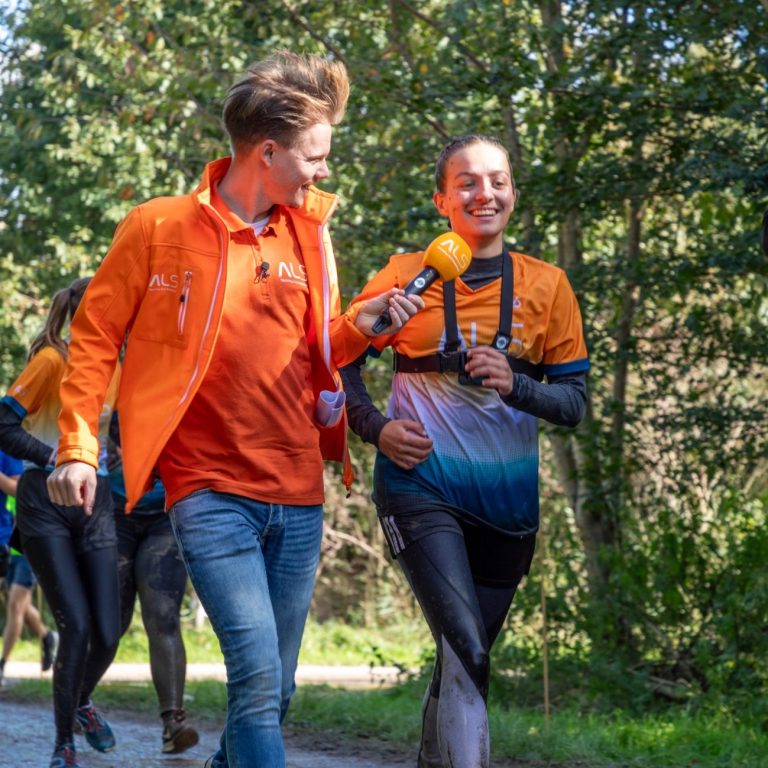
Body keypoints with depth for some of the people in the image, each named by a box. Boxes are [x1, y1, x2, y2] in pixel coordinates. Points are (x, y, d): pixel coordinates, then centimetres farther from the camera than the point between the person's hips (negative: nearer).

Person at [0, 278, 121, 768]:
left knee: (108, 633, -3)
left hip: (95, 506, 5)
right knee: (76, 626, -13)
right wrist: (56, 459, -20)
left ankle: (81, 703, 30)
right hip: (46, 502, -5)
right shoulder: (51, 360, -9)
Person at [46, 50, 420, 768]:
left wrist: (359, 327, 0)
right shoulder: (160, 227, -3)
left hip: (297, 499, 6)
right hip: (211, 493, -5)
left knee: (270, 694, 9)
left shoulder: (306, 236, 11)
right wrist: (76, 448, -6)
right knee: (258, 679, -18)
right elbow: (95, 339, 2)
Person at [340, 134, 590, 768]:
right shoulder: (407, 276, -1)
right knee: (467, 651, -22)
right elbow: (342, 362, 7)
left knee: (467, 656, 14)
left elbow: (574, 401, 2)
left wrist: (515, 386, -18)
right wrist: (376, 427, -10)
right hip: (421, 484, -3)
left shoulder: (546, 287, 3)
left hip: (508, 496, 3)